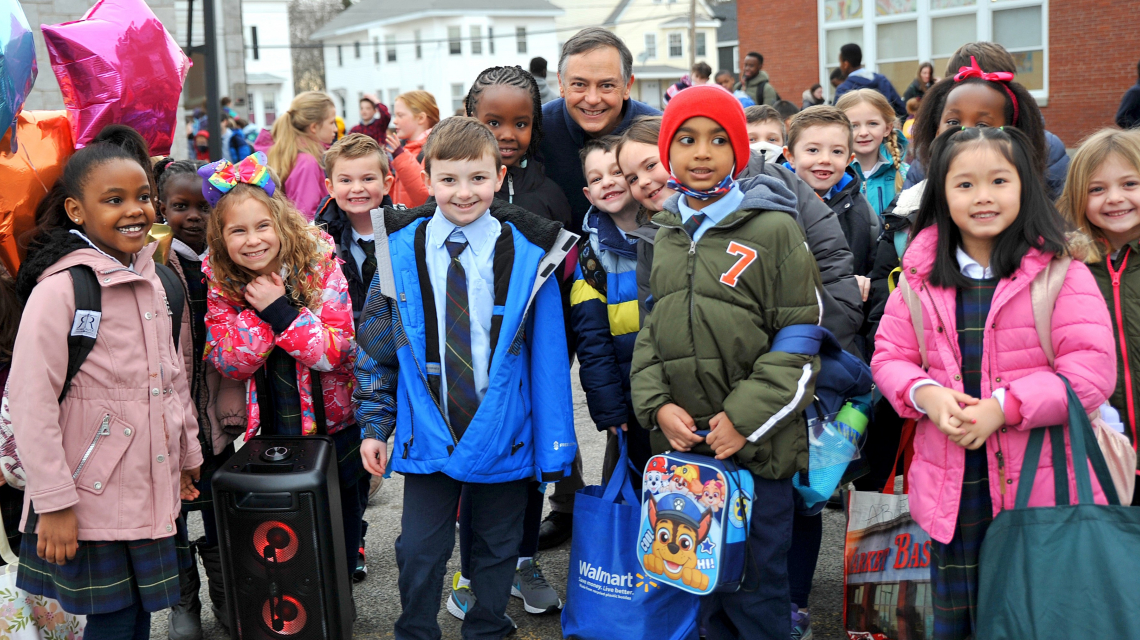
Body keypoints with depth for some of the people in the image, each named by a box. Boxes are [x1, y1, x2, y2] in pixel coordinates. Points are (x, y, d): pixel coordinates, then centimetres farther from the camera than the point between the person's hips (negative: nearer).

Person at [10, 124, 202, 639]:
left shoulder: (149, 276, 8)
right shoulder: (60, 287, -16)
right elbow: (30, 400, -19)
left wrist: (188, 454, 21)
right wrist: (53, 501, -18)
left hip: (152, 490, 7)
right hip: (95, 497, -7)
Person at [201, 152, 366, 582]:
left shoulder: (320, 264, -15)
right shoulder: (221, 282, -6)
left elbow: (335, 352, -19)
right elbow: (230, 364, -12)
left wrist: (280, 310, -27)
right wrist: (260, 311, -24)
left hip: (332, 426, -2)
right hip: (267, 434, 2)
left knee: (340, 533, 12)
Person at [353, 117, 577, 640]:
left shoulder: (527, 256, -8)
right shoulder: (401, 250, -3)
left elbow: (548, 357, -6)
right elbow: (375, 345, 5)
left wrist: (554, 449, -6)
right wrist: (374, 425, 3)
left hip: (503, 436, 0)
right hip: (426, 436, 1)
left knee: (497, 549, 16)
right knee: (418, 552, 7)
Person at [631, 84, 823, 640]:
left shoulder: (774, 230, -6)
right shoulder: (663, 238, 9)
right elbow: (645, 331, 14)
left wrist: (745, 417, -14)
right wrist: (657, 404, -1)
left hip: (758, 448, -4)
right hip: (682, 444, 5)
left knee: (756, 588, 5)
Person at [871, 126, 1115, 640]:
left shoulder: (1059, 269, -7)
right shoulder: (920, 275, 4)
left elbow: (1092, 369, -13)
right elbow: (889, 357, 7)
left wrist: (1002, 407, -21)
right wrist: (925, 394, -14)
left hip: (1043, 484, -3)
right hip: (952, 488, 3)